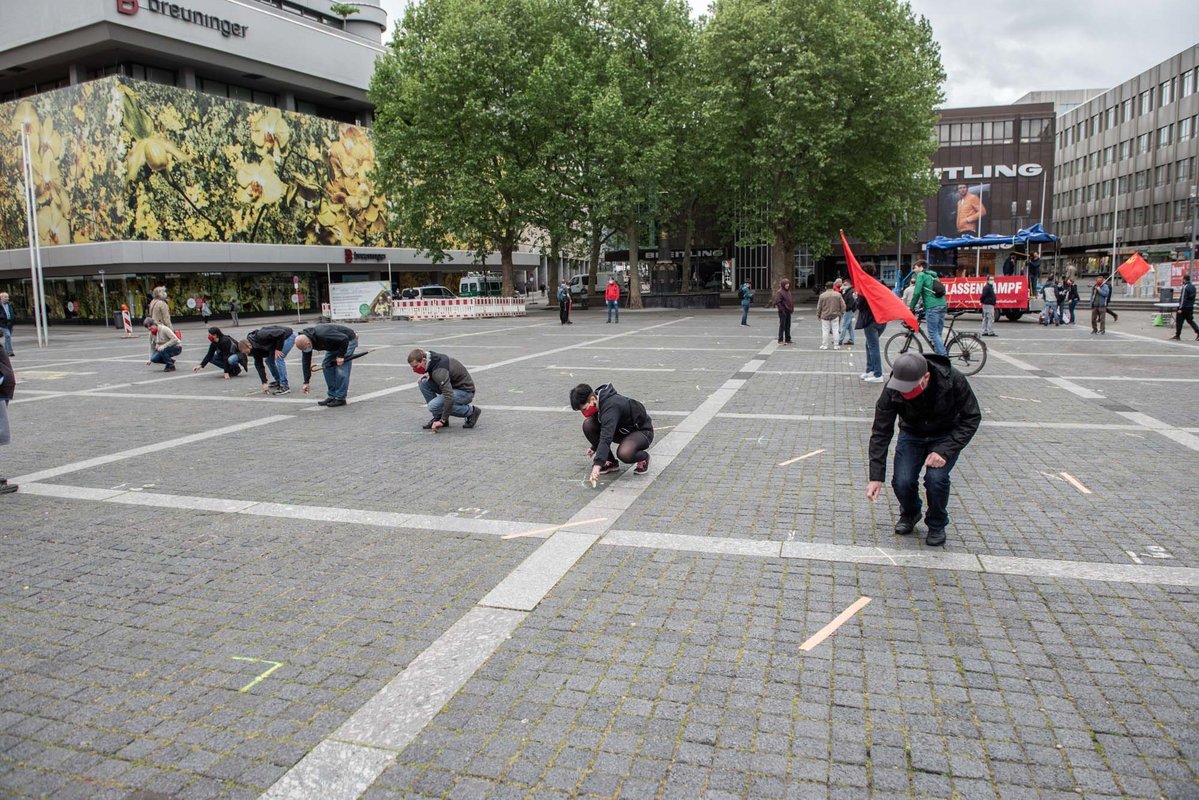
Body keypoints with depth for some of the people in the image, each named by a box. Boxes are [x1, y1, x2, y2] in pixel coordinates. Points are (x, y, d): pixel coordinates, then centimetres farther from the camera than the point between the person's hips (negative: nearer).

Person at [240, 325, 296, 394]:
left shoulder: (260, 337, -32)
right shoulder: (255, 349, -6)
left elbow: (281, 333, -32)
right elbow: (259, 365, -3)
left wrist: (278, 349, -23)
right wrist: (264, 383, -7)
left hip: (288, 336, -9)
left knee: (279, 358, -18)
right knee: (269, 360, 6)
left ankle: (284, 386, -14)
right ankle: (278, 382, 22)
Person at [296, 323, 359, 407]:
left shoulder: (323, 335, -39)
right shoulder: (305, 340, -13)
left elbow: (344, 339, -32)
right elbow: (306, 361, -6)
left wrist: (340, 355, -25)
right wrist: (306, 382, -6)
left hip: (348, 340, -8)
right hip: (335, 344, 8)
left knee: (341, 369, -14)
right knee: (326, 366, 1)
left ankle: (340, 399, -5)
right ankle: (332, 396, 9)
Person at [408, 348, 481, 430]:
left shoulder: (439, 371, -31)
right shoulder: (433, 358, -3)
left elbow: (449, 397, -37)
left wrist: (443, 420, -34)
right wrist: (429, 375, 0)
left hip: (465, 391, -10)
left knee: (433, 406, -26)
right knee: (423, 383, -4)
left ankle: (471, 411, -9)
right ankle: (438, 417, 3)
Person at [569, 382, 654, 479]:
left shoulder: (610, 406, -34)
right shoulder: (599, 401, -8)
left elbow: (606, 437, -44)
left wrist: (597, 464, -50)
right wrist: (594, 447, 15)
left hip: (642, 431, -8)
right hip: (621, 430, 9)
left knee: (624, 454, -39)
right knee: (588, 424, -13)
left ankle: (643, 457, -1)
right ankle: (610, 462, 1)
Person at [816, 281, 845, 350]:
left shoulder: (822, 295, -6)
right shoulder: (838, 295, -2)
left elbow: (819, 307, 0)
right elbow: (843, 305, 2)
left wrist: (818, 315, 12)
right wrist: (841, 313, 15)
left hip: (825, 316, -1)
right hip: (835, 316, 1)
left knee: (825, 331, 4)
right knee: (835, 330, 6)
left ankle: (824, 345, 6)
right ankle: (836, 345, 8)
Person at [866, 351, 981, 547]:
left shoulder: (953, 381, -30)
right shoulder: (892, 391, -26)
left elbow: (971, 418, -19)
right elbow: (881, 432, -21)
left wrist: (944, 451, -31)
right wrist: (876, 477, -26)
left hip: (946, 436, -2)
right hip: (912, 435, 2)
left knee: (936, 478, -26)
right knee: (902, 482, -18)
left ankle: (937, 524, 4)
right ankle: (909, 514, 19)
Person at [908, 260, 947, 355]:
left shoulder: (921, 275, 1)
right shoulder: (934, 275, 25)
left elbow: (917, 292, -7)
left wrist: (911, 307, 1)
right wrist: (922, 305, 33)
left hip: (932, 307, -8)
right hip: (942, 305, 8)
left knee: (933, 333, -5)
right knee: (938, 333, 11)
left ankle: (942, 356, -11)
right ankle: (942, 354, 11)